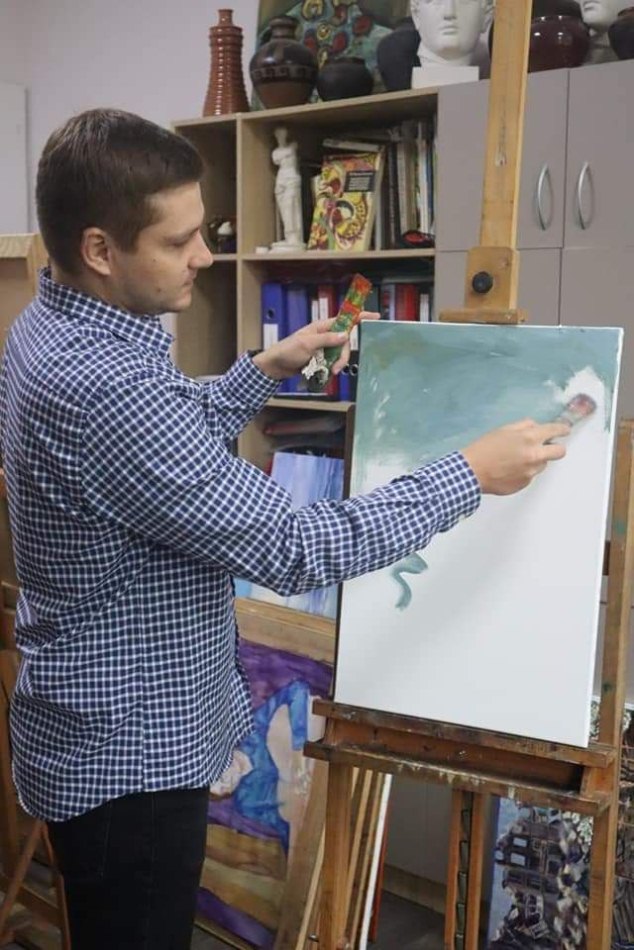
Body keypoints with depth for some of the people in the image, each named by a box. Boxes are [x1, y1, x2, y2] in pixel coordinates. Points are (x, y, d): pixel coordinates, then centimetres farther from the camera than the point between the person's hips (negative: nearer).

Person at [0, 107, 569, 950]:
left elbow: (173, 441, 16)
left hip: (104, 725, 9)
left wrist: (267, 369, 7)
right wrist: (471, 474, -21)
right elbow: (294, 551, -29)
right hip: (129, 752, -9)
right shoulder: (102, 389, -33)